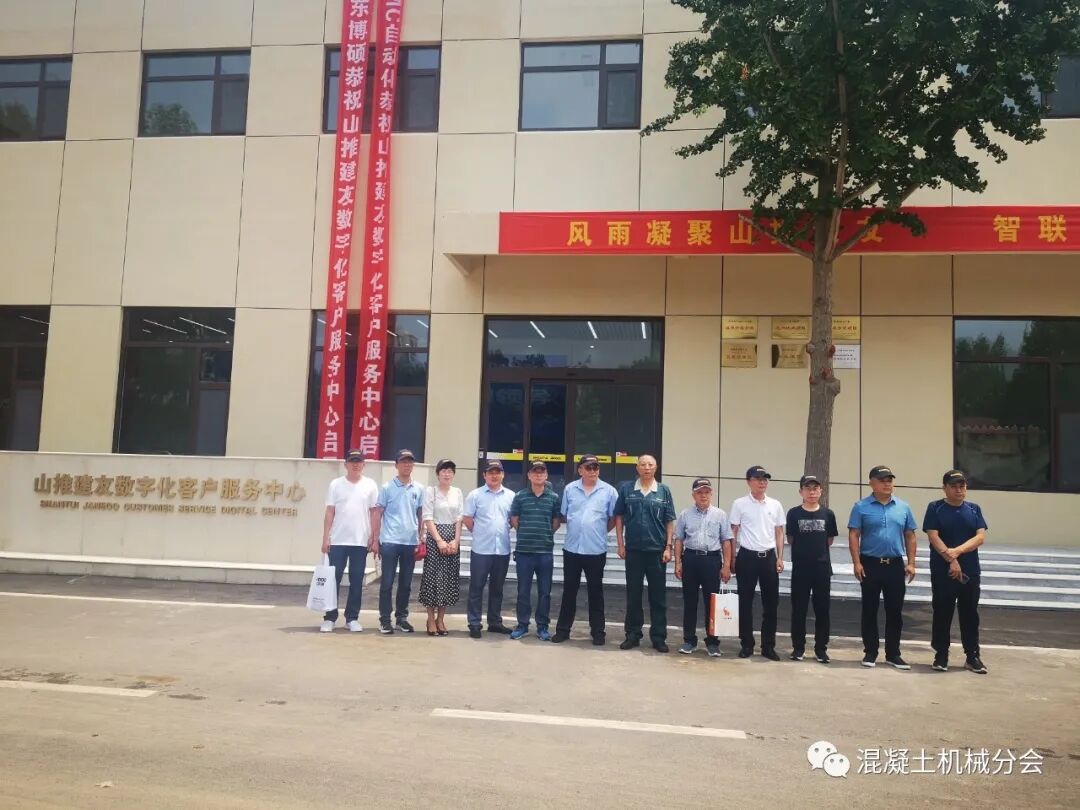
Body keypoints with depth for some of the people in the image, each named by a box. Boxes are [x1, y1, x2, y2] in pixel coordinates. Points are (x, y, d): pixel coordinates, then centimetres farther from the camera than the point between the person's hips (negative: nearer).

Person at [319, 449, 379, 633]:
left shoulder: (370, 485, 3)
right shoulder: (336, 484, 2)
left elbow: (374, 513, 4)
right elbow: (329, 512, 2)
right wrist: (325, 538, -3)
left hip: (360, 542, 0)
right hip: (338, 541, 0)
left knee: (357, 582, 5)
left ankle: (352, 618, 14)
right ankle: (329, 618, 9)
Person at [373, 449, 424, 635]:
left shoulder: (419, 489, 7)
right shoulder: (387, 487, -1)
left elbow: (420, 516, 13)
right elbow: (379, 515, 1)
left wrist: (421, 540, 9)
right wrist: (375, 541, -2)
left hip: (411, 542, 3)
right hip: (390, 541, -3)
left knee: (406, 584, 10)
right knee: (387, 583, 0)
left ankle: (402, 617, 20)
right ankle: (384, 619, 7)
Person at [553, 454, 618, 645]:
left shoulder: (609, 491, -3)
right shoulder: (570, 489, 2)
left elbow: (614, 518, 3)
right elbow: (562, 516, 10)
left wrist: (599, 532, 3)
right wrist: (575, 528, 6)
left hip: (596, 550, -2)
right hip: (571, 548, 2)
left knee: (595, 591, 8)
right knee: (569, 590, 10)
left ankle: (598, 631, 16)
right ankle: (563, 629, 19)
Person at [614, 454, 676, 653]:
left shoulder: (664, 491, 1)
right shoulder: (626, 488, 1)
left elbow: (670, 521, 3)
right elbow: (619, 517, 5)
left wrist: (668, 547, -3)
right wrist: (620, 544, 0)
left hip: (657, 550, 0)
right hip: (633, 549, 0)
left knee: (658, 596, 5)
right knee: (633, 595, 7)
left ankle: (659, 637, 14)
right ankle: (633, 635, 17)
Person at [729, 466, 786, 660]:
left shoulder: (775, 505, 6)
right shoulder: (740, 504, -2)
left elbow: (779, 533, 10)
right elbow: (733, 533, 0)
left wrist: (780, 558, 3)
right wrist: (731, 559, -3)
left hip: (769, 557, 3)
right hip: (747, 557, -3)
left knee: (771, 602, 5)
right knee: (745, 602, 3)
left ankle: (768, 645, 15)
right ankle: (747, 644, 14)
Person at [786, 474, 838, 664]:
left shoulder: (828, 514, 1)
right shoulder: (793, 513, -2)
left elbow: (829, 540, 11)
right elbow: (790, 540, 6)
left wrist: (817, 550, 10)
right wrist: (804, 550, 8)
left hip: (822, 567, 1)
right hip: (800, 567, -1)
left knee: (822, 609, 6)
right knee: (799, 609, 5)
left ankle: (821, 648, 16)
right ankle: (798, 647, 15)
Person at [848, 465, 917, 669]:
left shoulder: (903, 507, 7)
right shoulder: (861, 507, -2)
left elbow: (910, 537, 10)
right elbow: (853, 536, -5)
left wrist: (911, 563, 2)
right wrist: (856, 563, -12)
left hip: (895, 565, 2)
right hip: (870, 564, -2)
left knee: (895, 611, 6)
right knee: (869, 610, 5)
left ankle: (893, 654, 17)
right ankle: (870, 653, 14)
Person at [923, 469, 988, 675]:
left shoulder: (974, 509, 8)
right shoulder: (935, 508, -1)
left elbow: (980, 537, -3)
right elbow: (934, 537, -9)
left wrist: (957, 551, -16)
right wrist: (951, 561, -15)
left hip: (970, 572, 3)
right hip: (942, 572, -2)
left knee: (970, 615, 7)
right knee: (942, 614, 3)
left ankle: (973, 657, 16)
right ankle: (941, 655, 13)